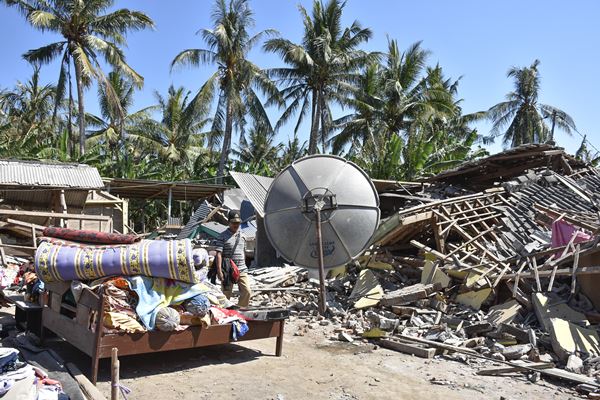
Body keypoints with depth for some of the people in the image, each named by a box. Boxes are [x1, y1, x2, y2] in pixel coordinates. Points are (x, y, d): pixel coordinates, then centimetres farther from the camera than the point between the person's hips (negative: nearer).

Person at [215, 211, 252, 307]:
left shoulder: (242, 235, 12)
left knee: (247, 292, -4)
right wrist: (219, 271, -19)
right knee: (227, 294, 5)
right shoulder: (223, 236, -5)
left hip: (242, 270, 4)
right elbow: (219, 254, -12)